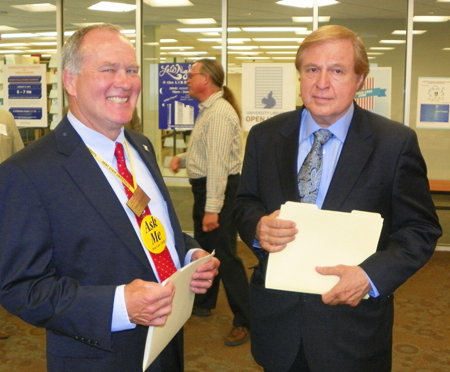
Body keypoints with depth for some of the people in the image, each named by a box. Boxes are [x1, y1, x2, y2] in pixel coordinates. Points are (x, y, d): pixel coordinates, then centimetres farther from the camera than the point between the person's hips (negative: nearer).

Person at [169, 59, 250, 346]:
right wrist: (182, 159, 7)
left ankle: (243, 321, 2)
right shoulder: (208, 110, 14)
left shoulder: (220, 112, -19)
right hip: (205, 185, 11)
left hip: (220, 188, -11)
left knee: (225, 253, -7)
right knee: (203, 247, 21)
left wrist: (212, 208, -28)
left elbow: (218, 161, -26)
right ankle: (203, 303, 39)